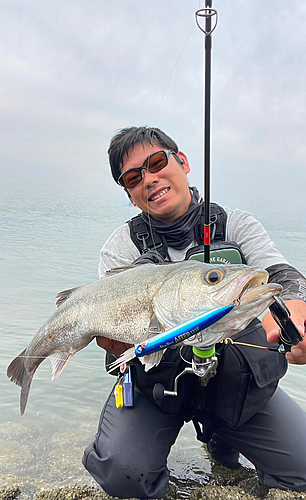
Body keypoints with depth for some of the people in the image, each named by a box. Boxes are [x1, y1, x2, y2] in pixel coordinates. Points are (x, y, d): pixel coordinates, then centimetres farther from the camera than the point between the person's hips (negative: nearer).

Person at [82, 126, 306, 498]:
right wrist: (114, 340, -38)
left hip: (238, 382, 2)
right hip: (156, 380, -1)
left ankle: (220, 435, 22)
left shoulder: (237, 226, -4)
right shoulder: (122, 248, -7)